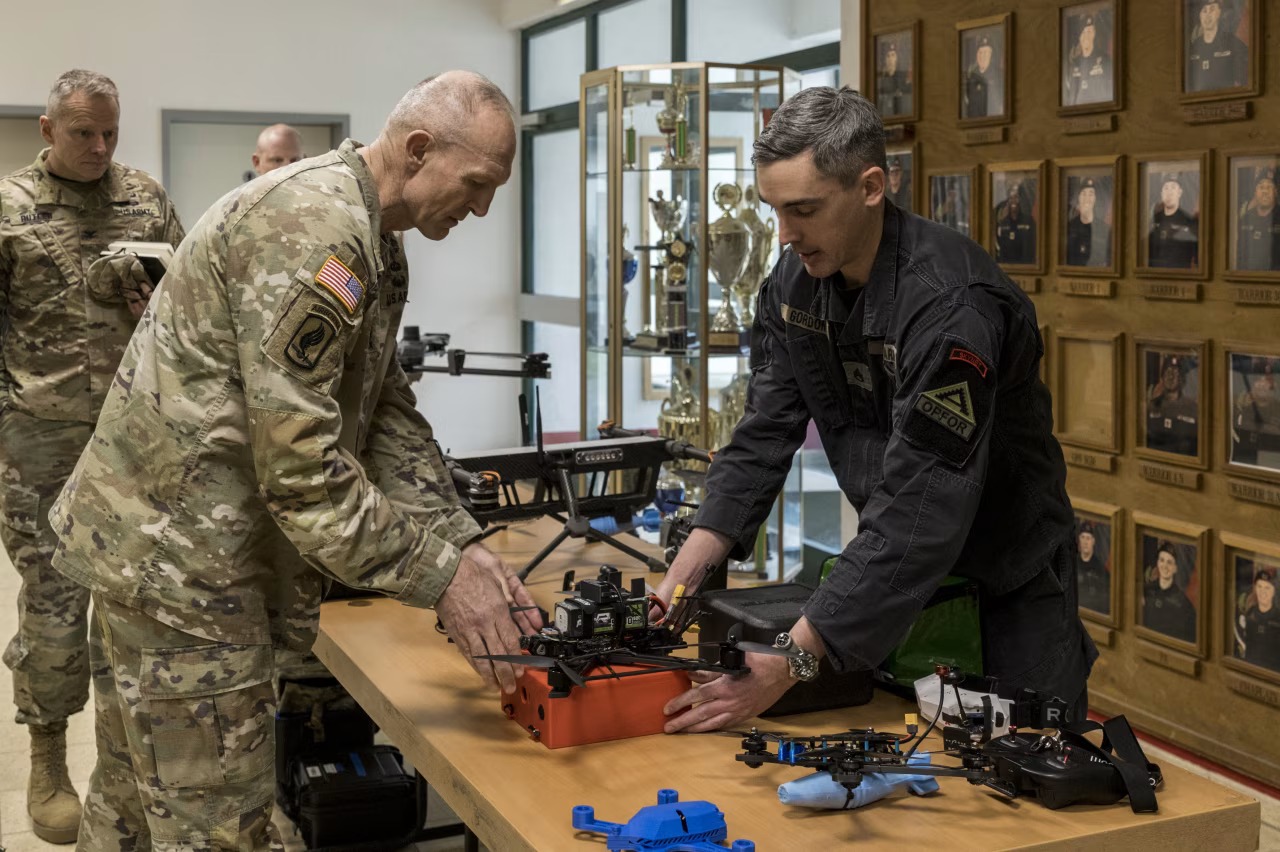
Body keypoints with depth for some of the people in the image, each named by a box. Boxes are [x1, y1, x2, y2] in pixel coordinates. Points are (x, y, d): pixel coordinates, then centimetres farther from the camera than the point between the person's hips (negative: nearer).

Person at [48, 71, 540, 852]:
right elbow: (303, 465, -25)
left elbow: (388, 415, 10)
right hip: (179, 554, -10)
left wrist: (463, 544, 0)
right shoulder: (313, 231, -23)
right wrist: (440, 578, -20)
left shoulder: (376, 244, 11)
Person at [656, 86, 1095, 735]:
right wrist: (681, 575, -20)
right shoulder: (794, 283, -9)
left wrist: (793, 661, -43)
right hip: (899, 566, 6)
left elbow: (921, 509, -39)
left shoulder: (951, 304, -35)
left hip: (1006, 579, -6)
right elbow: (762, 438, -7)